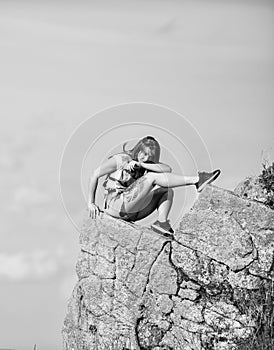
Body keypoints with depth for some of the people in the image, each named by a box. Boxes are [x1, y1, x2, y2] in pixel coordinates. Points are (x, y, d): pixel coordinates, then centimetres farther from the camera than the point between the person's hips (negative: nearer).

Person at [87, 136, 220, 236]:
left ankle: (162, 222, -18)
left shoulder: (148, 163, 10)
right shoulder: (121, 159, -5)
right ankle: (196, 180, -22)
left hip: (133, 213, 8)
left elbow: (167, 169, -10)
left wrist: (141, 164, -19)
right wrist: (91, 203, -9)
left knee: (167, 189, 0)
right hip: (116, 205, -7)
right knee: (152, 177, -17)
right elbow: (95, 175, -6)